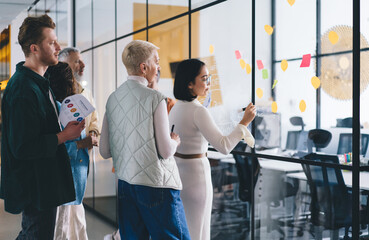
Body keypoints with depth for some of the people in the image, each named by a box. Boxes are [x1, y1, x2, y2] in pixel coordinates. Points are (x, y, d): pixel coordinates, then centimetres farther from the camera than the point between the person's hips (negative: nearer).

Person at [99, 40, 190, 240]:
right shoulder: (155, 98, -12)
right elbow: (166, 151, -14)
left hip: (124, 184, 7)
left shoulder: (112, 98, 5)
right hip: (156, 184, -7)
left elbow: (104, 151, 9)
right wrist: (175, 141, 7)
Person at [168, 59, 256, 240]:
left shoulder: (176, 107, 5)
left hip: (176, 173, 9)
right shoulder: (198, 111, -21)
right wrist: (244, 122, -20)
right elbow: (224, 147, -25)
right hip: (195, 174, -9)